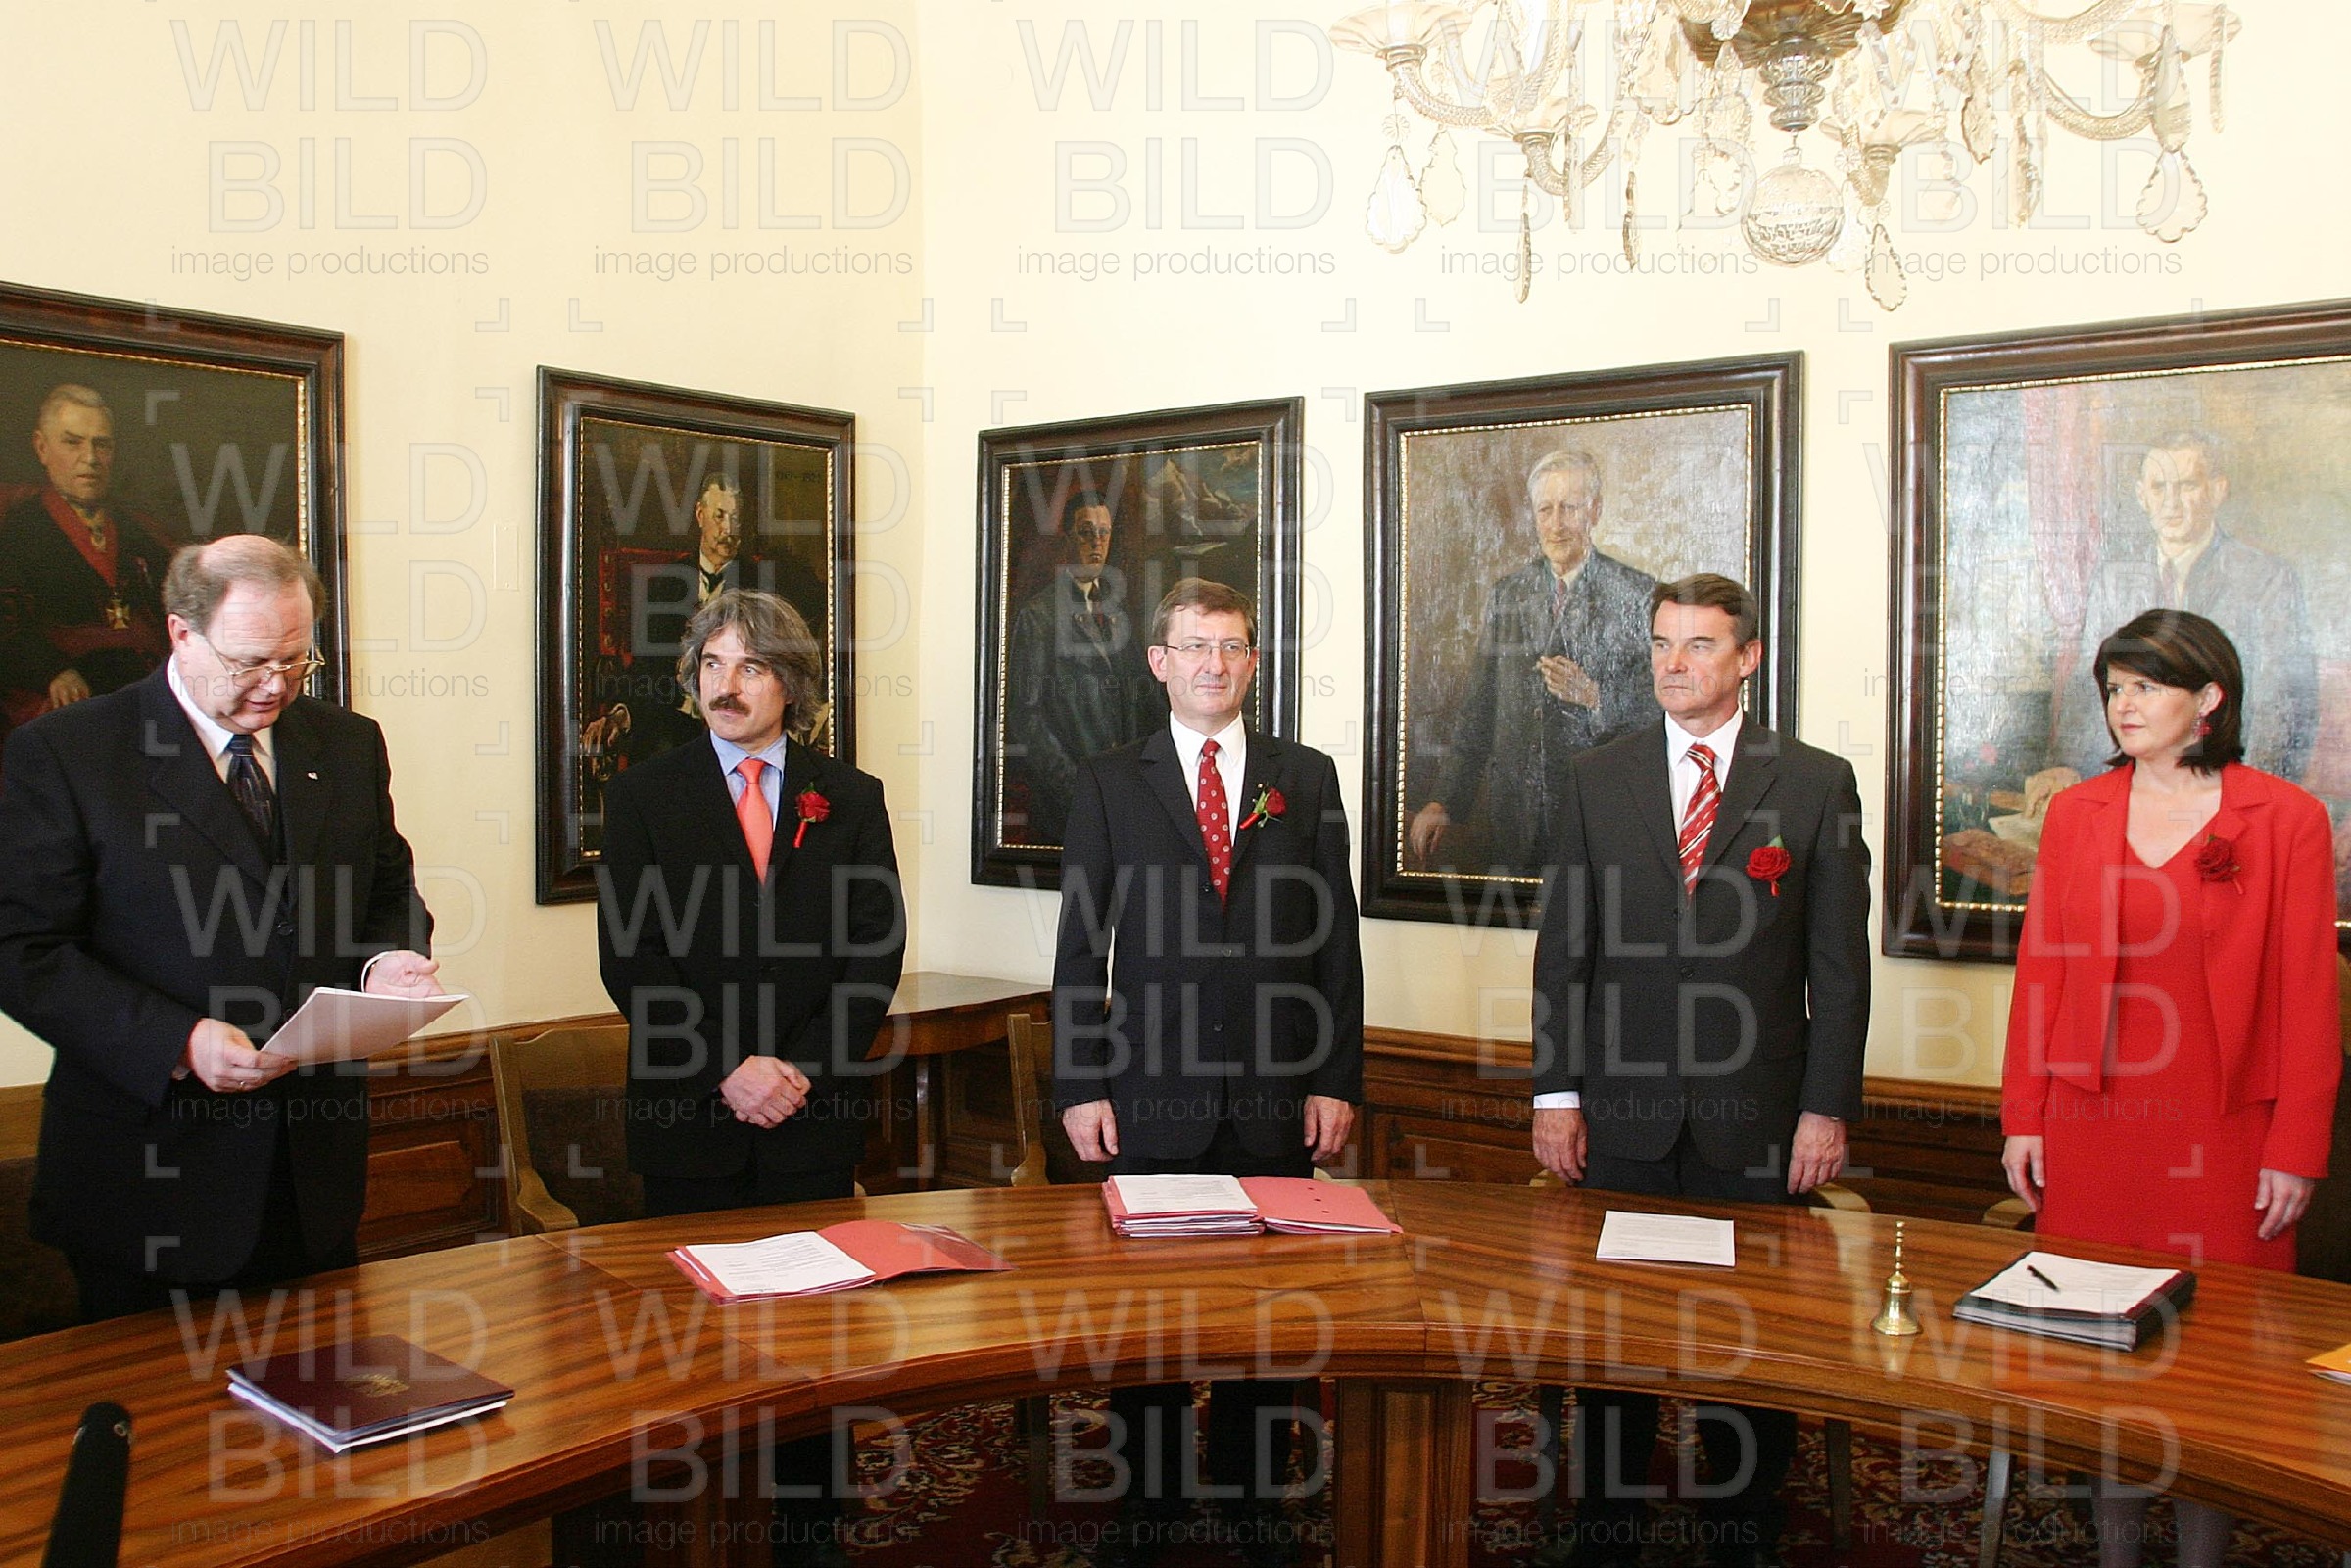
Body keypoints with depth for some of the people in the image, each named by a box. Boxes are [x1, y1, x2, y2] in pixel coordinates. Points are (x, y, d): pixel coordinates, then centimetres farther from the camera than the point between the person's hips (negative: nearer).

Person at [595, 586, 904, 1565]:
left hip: (817, 1109, 1)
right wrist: (728, 1068, -13)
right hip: (689, 1114, -1)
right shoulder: (644, 795, 4)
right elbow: (630, 958, -4)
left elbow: (876, 953, 2)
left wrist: (801, 1067, -11)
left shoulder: (850, 799, 7)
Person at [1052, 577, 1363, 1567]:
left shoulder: (1305, 778, 7)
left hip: (1277, 1095, 1)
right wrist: (1078, 1087, -3)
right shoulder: (1108, 782, 4)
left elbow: (1335, 937, 6)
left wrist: (1337, 1079, 1)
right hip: (1150, 1091, -1)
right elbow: (1081, 944, 2)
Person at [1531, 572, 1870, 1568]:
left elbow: (1838, 962, 1)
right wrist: (1556, 1091, -1)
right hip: (1622, 1111, 1)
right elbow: (1563, 946, 5)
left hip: (1756, 1116, -1)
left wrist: (1827, 1107, -4)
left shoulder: (1816, 784, 1)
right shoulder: (1597, 779, 6)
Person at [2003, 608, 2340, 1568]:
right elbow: (2040, 972, 7)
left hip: (2221, 1135, -2)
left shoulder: (2286, 820, -2)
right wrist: (2023, 1118, 4)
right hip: (2089, 1128, 3)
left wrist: (2296, 1149, -5)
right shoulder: (2076, 814, 6)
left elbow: (2307, 995, -3)